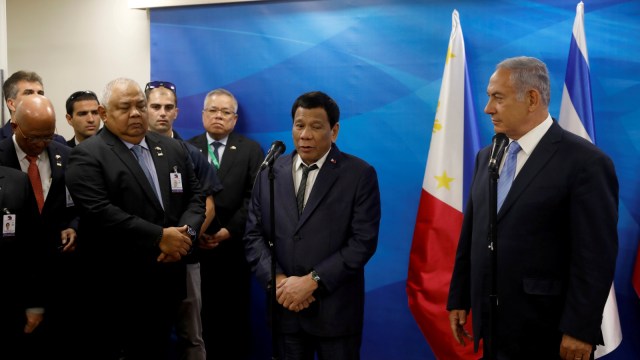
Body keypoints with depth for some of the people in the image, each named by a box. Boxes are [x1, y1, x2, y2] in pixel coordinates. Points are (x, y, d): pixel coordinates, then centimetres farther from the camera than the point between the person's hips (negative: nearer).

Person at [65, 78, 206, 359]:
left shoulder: (173, 149, 11)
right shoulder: (87, 155, -8)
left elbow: (195, 196, 10)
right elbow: (98, 213, -20)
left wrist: (186, 233, -11)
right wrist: (159, 237, -19)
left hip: (166, 281, 6)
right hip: (114, 288, -5)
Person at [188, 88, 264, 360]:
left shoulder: (251, 150, 4)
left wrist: (229, 231, -12)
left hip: (234, 247, -1)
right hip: (196, 246, 1)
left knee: (235, 316, 7)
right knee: (199, 315, 5)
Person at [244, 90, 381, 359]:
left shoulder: (359, 174, -5)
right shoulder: (270, 173, 6)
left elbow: (363, 241, -11)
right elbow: (253, 235, 5)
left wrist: (312, 281, -17)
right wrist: (277, 280, -11)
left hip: (335, 308, -3)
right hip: (284, 306, 3)